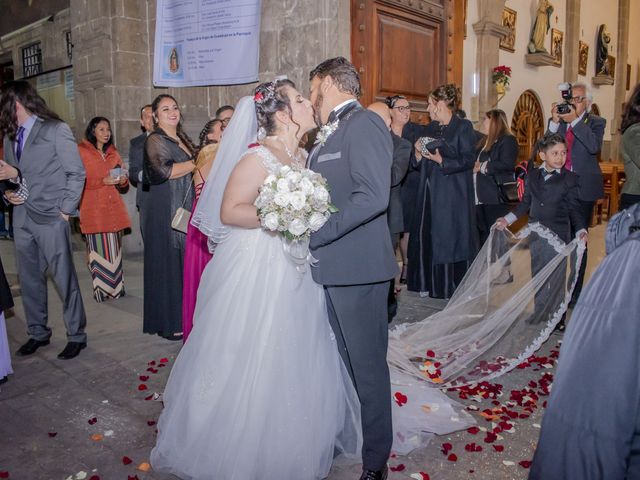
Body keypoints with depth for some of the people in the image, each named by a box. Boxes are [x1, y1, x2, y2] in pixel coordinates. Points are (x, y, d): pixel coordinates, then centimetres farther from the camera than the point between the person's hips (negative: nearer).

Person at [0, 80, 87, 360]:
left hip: (50, 218, -6)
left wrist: (66, 210, -9)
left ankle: (76, 335, 14)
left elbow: (77, 173, -6)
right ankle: (38, 333, 28)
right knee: (29, 279, 13)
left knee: (64, 279, 1)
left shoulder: (56, 130, -5)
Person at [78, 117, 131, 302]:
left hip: (114, 208, 5)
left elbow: (122, 187, 22)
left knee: (115, 250, 5)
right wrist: (103, 181, -15)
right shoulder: (82, 151, 2)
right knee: (98, 249, -6)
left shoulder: (113, 152, 19)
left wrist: (123, 181, 0)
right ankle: (101, 290, 2)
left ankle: (116, 288, 12)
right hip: (93, 209, -5)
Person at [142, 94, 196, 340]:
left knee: (185, 262, 7)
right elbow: (165, 170, -20)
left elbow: (193, 173, 24)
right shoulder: (155, 140, -5)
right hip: (164, 211, -7)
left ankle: (183, 316, 19)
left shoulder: (183, 140, 17)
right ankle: (168, 323, 9)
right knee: (167, 264, -2)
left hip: (185, 209, 7)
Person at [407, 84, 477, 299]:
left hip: (453, 194, -6)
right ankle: (429, 283, 15)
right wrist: (418, 152, -4)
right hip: (430, 192, 6)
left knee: (453, 237, -2)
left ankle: (456, 286, 8)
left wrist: (442, 161, -20)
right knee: (427, 236, 4)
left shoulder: (463, 127, -4)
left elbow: (469, 160, -12)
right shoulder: (428, 130, 14)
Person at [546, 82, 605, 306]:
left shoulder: (595, 122, 0)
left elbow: (594, 146, -19)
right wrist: (555, 121, -12)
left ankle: (575, 293, 15)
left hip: (583, 189, -3)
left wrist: (575, 120, -20)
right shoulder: (558, 121, 8)